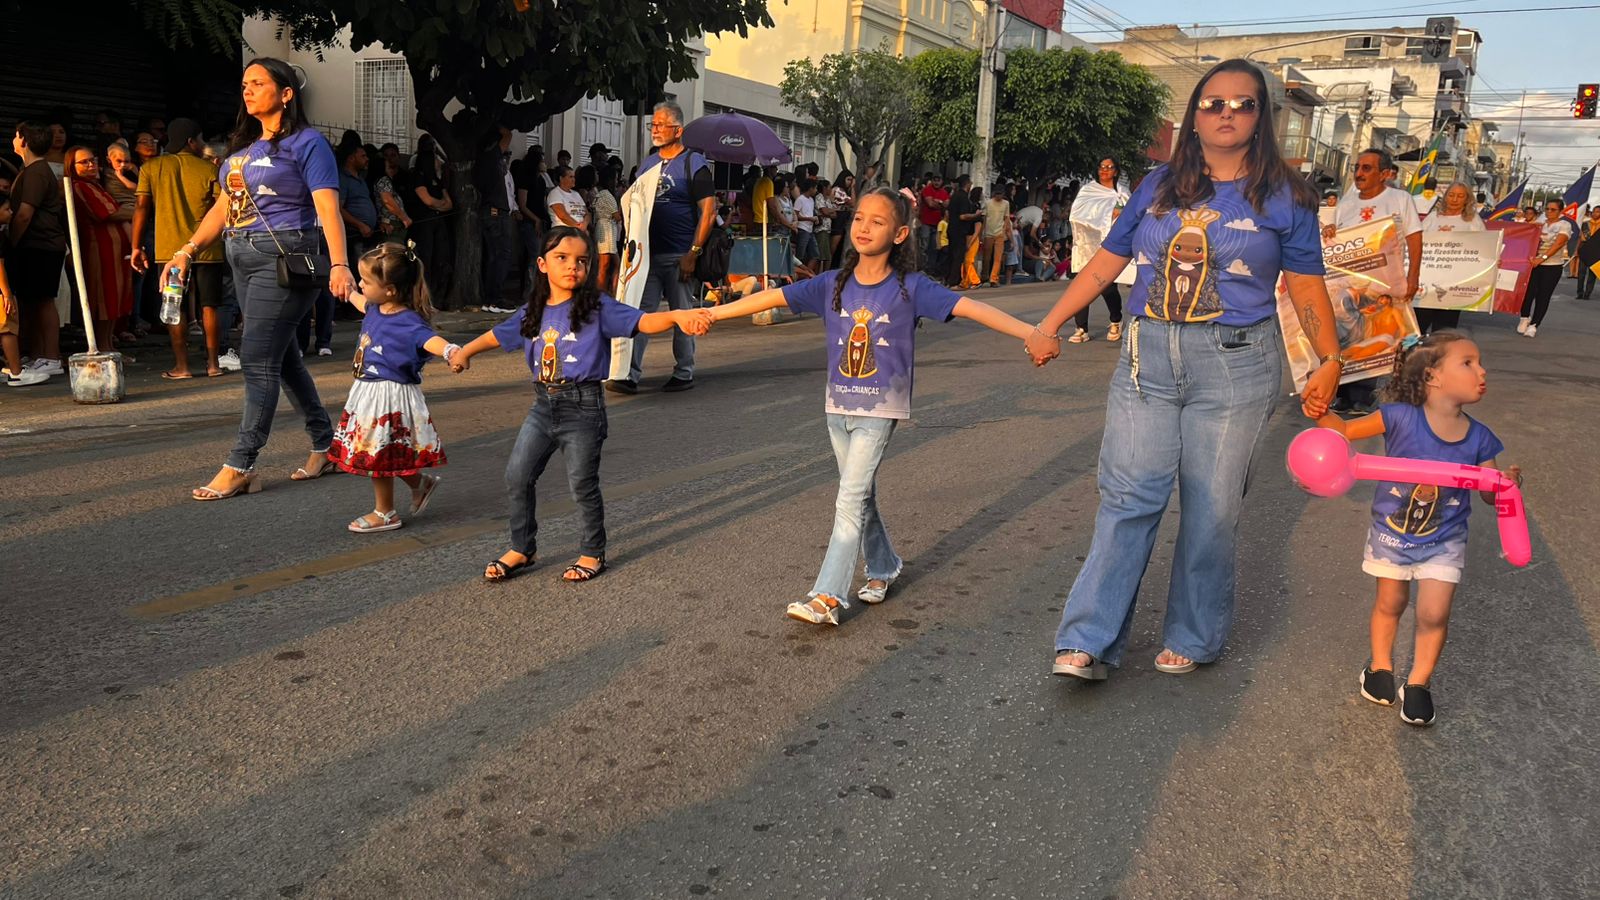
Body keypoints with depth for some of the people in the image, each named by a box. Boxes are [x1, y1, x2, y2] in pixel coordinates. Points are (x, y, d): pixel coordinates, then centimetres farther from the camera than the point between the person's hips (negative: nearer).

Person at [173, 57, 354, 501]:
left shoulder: (306, 143, -5)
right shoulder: (242, 146, 18)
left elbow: (328, 208, -16)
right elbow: (223, 206, 19)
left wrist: (340, 265, -29)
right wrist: (187, 251, 8)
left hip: (283, 259, -9)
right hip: (243, 260, 9)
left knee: (258, 357, -9)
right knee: (282, 356, 12)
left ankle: (241, 465, -4)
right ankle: (326, 445, 23)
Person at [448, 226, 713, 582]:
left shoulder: (597, 307, -9)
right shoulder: (533, 312, 8)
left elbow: (642, 321, -20)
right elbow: (499, 334, 24)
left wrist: (677, 315, -38)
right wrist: (465, 352, 33)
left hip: (582, 405, -6)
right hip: (543, 404, 6)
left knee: (582, 484, 2)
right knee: (517, 476, 8)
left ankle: (593, 553, 22)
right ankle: (522, 549, 25)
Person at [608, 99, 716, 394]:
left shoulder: (694, 164, -3)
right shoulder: (648, 163, 15)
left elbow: (708, 211, -9)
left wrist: (693, 252, -15)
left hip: (679, 256, -5)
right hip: (648, 253, 5)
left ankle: (684, 373, 16)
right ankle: (630, 374, 0)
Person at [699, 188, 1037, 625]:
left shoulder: (910, 287, -11)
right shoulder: (833, 285, 0)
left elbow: (968, 307, -19)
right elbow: (772, 297, -3)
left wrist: (1034, 334, -28)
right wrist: (705, 314, -6)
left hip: (880, 409, -5)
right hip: (838, 406, 5)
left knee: (851, 499, -10)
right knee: (860, 495, 17)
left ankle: (828, 596, -7)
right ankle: (883, 567, 38)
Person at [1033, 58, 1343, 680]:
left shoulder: (1283, 196, 5)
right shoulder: (1160, 186, 10)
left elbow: (1306, 286, 6)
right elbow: (1106, 262, 12)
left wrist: (1329, 361, 1)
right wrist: (1049, 325, 11)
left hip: (1234, 368, -1)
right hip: (1147, 359, 2)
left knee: (1211, 509, 4)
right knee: (1128, 498, -3)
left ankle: (1192, 639, 20)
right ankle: (1089, 642, -1)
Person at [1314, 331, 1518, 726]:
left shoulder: (1479, 438, -11)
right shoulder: (1400, 417, -21)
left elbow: (1490, 493, -2)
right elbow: (1345, 430, -16)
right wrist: (1320, 413, -37)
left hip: (1444, 540, 1)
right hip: (1391, 531, -1)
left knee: (1434, 614, -2)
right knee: (1390, 603, 17)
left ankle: (1418, 682, 23)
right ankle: (1380, 665, 42)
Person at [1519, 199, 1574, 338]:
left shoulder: (1565, 225, -3)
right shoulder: (1539, 223, 11)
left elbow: (1558, 244, -17)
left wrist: (1542, 258, -30)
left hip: (1552, 266, -2)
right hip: (1533, 263, 2)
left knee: (1543, 296, -1)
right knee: (1528, 292, -9)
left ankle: (1533, 325, 6)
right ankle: (1525, 319, 12)